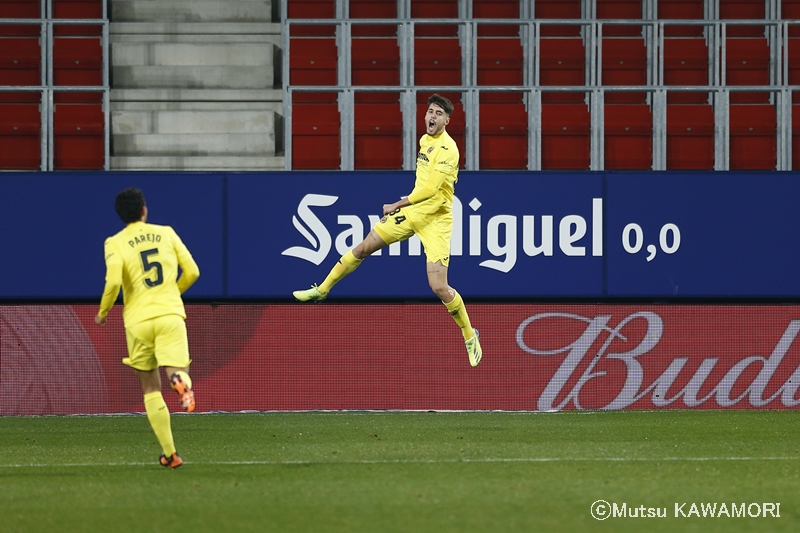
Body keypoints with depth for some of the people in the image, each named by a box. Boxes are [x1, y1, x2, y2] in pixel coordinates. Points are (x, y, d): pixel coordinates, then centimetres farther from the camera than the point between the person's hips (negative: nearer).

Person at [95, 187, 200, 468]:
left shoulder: (116, 243, 1)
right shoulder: (166, 233, 9)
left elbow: (114, 280, -14)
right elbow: (192, 271, 9)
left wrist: (103, 311, 3)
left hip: (138, 319, 0)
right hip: (170, 314, 0)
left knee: (151, 389, 13)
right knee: (175, 371, -6)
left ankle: (170, 453, 8)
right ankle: (182, 381, -48)